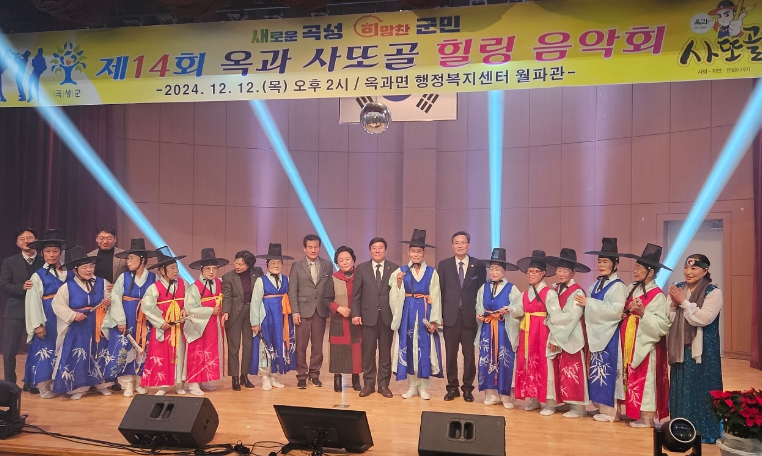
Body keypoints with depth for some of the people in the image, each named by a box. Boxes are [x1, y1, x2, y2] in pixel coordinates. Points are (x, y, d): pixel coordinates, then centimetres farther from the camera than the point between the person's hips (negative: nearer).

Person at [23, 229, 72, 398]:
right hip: (47, 318, -3)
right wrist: (37, 324, -11)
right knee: (44, 350, 0)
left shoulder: (70, 273, 6)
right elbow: (33, 301, -5)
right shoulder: (38, 276, -2)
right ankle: (44, 388, 9)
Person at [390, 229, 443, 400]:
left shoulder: (432, 273, 2)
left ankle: (424, 387, 12)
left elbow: (435, 298, -1)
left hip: (425, 313, -1)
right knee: (408, 346, 4)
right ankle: (412, 386, 15)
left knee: (425, 347, 1)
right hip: (407, 313, 1)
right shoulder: (401, 271, 5)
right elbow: (396, 297, 4)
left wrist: (434, 321, -7)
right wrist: (398, 283, -13)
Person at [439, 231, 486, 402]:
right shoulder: (444, 265, 5)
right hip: (450, 316, 1)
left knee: (469, 354, 5)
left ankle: (468, 388, 18)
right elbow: (440, 291, 4)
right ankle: (452, 387, 20)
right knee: (450, 354, 7)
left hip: (470, 316, -1)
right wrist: (439, 314, -1)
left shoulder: (478, 265, 3)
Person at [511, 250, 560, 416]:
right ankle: (533, 399, 22)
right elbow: (519, 311, 1)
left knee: (544, 365, -3)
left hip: (542, 333, -7)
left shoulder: (550, 293, -9)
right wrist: (509, 310, -22)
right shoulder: (525, 294, 12)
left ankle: (550, 402, 7)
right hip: (526, 333, 7)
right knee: (528, 364, 10)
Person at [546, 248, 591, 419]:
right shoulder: (554, 290, 9)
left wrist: (557, 338, -14)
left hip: (571, 339, -7)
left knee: (573, 374, -4)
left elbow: (570, 317, -18)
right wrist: (553, 337, -3)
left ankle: (578, 407, 3)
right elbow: (551, 315, 8)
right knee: (560, 373, 11)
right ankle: (565, 402, 20)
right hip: (556, 337, 7)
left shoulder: (577, 292, -14)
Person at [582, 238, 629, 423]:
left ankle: (611, 410, 6)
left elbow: (616, 310, -21)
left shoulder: (618, 286, -9)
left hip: (609, 335, -7)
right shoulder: (596, 285, 13)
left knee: (606, 370, -4)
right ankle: (601, 406, 19)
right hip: (596, 334, 7)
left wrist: (589, 303, -19)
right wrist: (585, 302, -4)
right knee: (597, 370, 10)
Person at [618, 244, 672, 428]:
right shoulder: (632, 289, 7)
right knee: (633, 378, 11)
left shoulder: (657, 295, -14)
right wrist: (623, 315, -1)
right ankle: (637, 412, 21)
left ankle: (648, 417, 11)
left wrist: (643, 312, -26)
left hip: (646, 343, -7)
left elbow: (662, 325, -19)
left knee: (645, 379, 1)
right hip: (630, 342, 7)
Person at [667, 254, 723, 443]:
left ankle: (704, 431, 14)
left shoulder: (713, 292, -9)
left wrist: (684, 302, -15)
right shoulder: (677, 288, 7)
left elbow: (703, 319, -21)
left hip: (702, 350, -5)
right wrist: (673, 304, -12)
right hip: (680, 348, 5)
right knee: (681, 388, 11)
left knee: (700, 388, 1)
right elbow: (666, 318, 6)